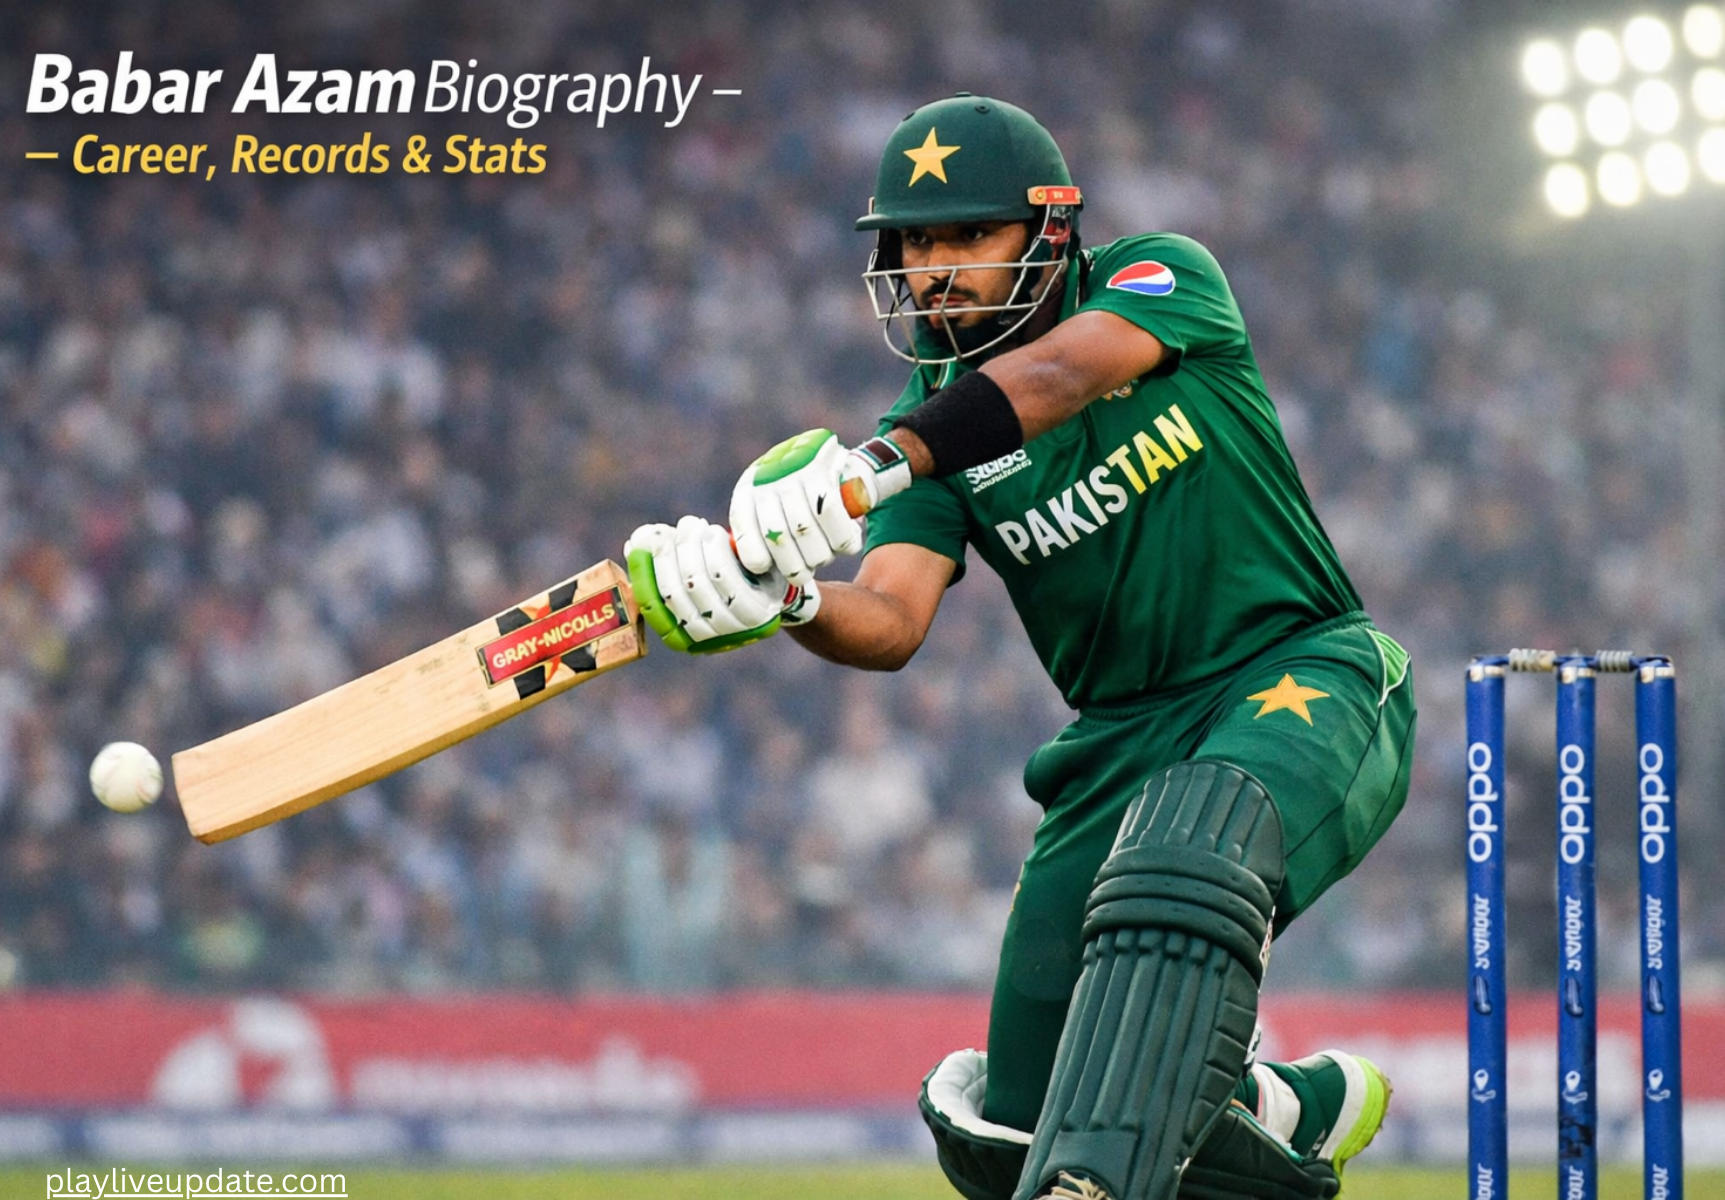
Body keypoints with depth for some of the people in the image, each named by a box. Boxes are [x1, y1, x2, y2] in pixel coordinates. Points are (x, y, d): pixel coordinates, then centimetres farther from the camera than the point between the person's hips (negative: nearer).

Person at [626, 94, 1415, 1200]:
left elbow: (1062, 374, -29)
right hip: (1127, 738, 5)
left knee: (1188, 854, -41)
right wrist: (781, 599, -38)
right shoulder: (942, 428, 3)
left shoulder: (1162, 281, -5)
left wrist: (873, 463, -44)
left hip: (1305, 675, -5)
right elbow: (890, 623, -14)